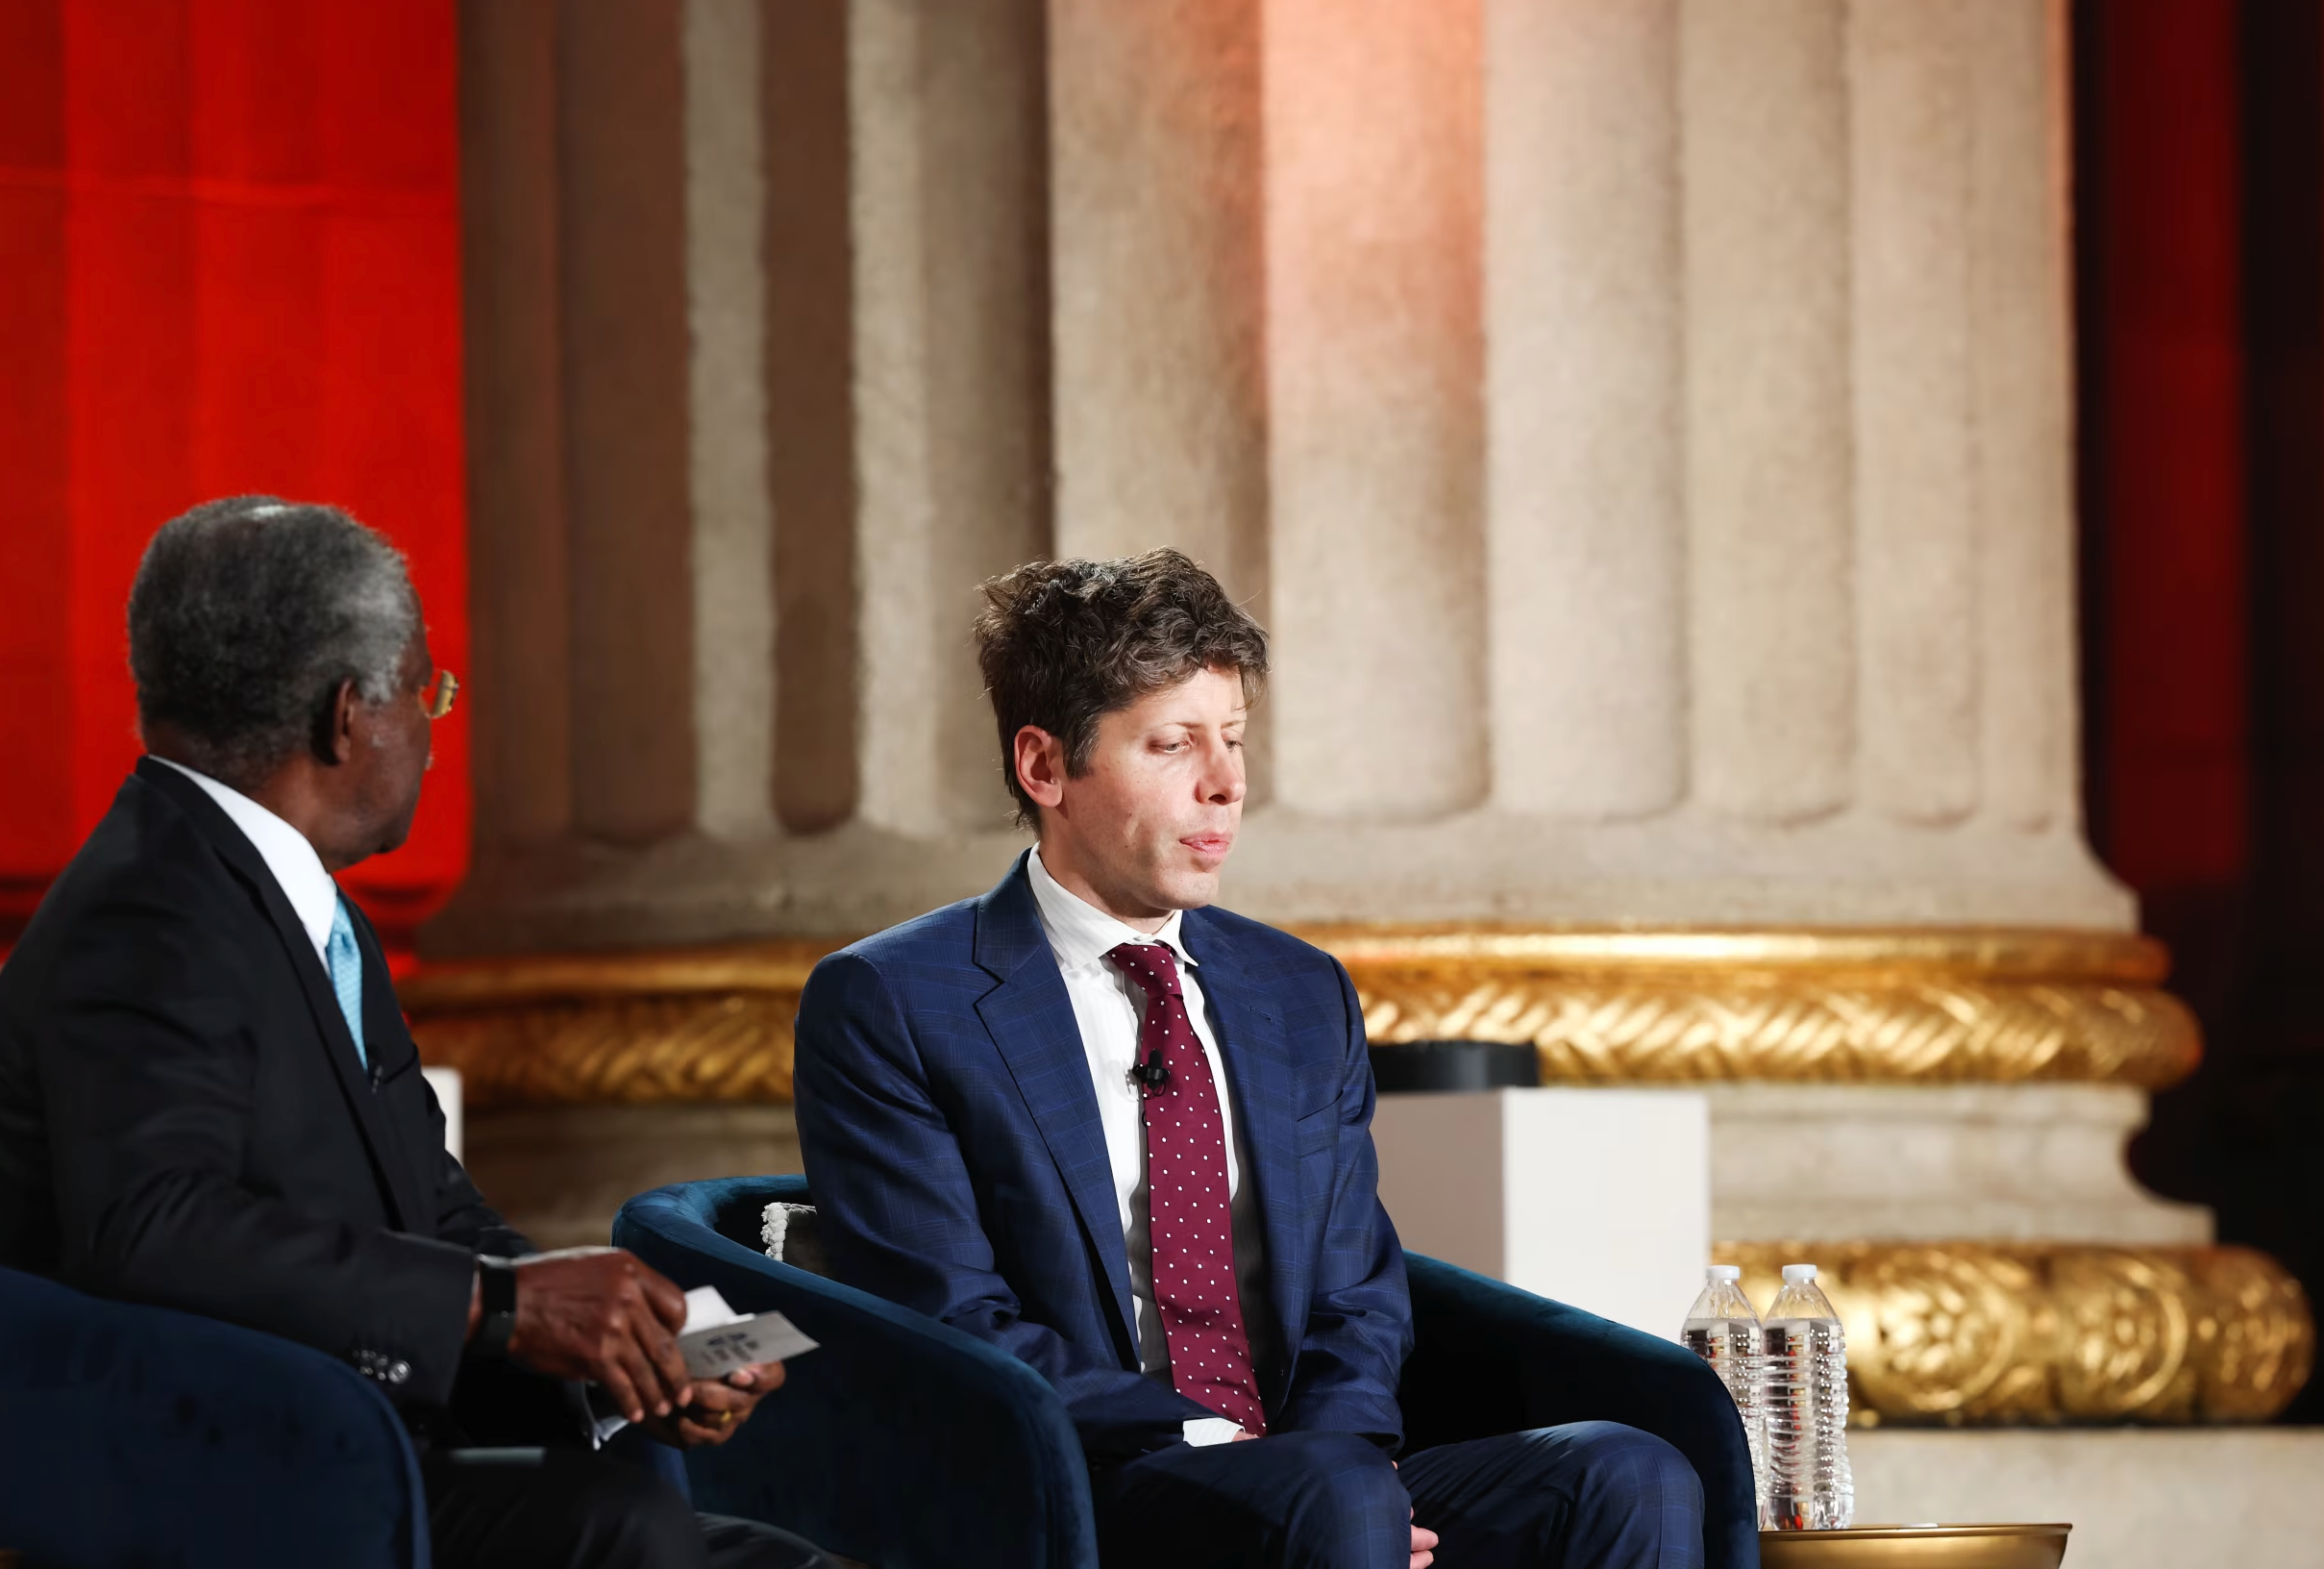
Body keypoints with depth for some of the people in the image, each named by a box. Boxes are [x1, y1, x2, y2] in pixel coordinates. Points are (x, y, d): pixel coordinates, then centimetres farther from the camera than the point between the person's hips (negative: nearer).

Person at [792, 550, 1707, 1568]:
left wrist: (1335, 1441, -7)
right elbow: (954, 1328, -7)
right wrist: (1214, 1445, -17)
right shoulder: (887, 1007, 2)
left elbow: (1355, 1294, 17)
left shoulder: (1304, 998, 21)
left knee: (1628, 1477, -23)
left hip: (1303, 1467, 6)